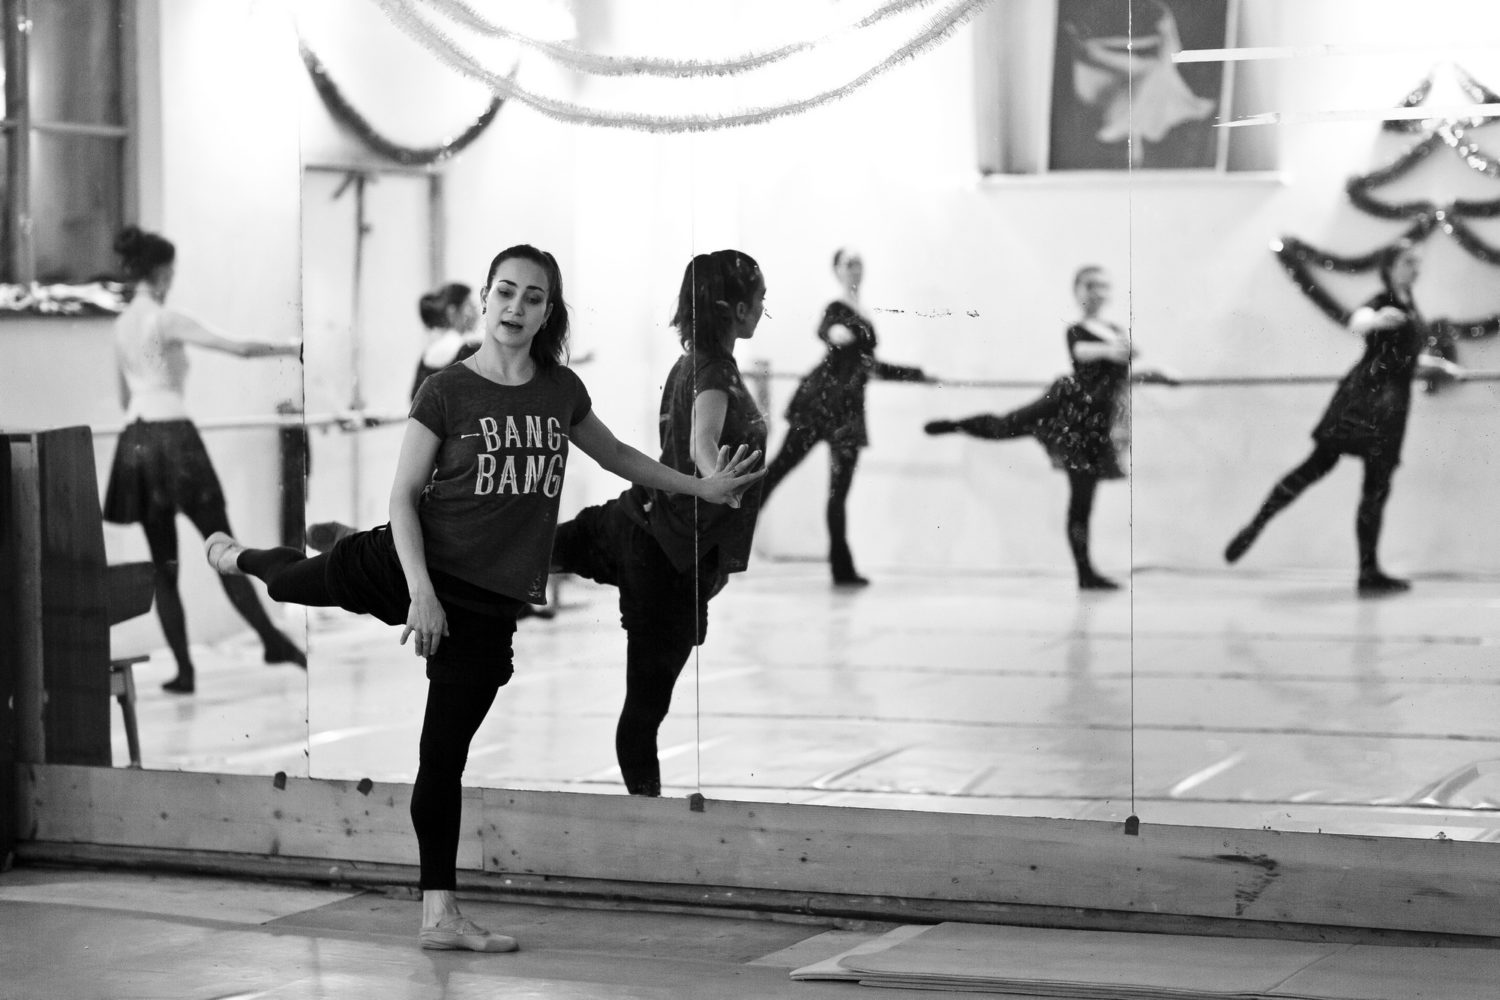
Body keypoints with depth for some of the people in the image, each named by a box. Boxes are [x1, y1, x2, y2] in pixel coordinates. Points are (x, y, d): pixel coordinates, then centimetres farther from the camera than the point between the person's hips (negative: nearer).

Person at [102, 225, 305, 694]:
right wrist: (293, 349, -4)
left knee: (163, 562, 6)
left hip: (135, 441, 7)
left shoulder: (122, 325, 13)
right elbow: (239, 348, -14)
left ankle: (184, 669, 2)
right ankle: (272, 641, -1)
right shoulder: (165, 320, -9)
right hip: (173, 435, -7)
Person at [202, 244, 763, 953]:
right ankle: (238, 559, 50)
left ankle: (439, 913, 8)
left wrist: (699, 487, 21)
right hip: (417, 568, -2)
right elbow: (403, 496, -9)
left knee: (446, 752, 5)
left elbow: (615, 455, 22)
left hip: (491, 602, 2)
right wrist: (421, 593, -18)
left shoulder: (563, 391, 3)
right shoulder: (446, 393, -9)